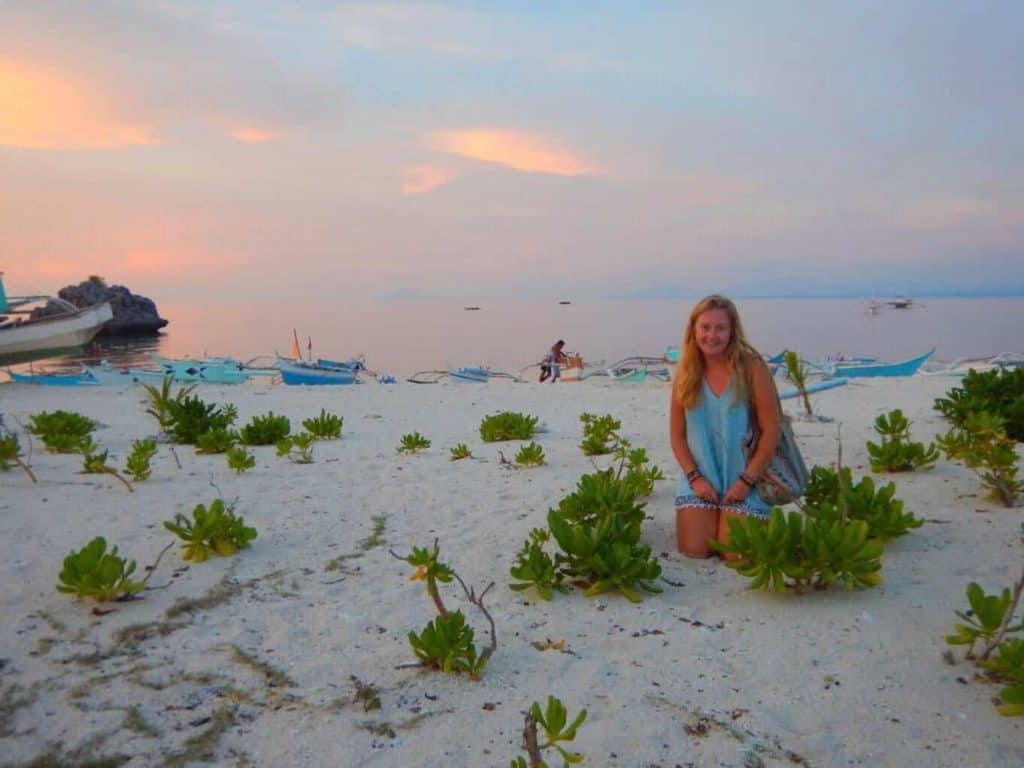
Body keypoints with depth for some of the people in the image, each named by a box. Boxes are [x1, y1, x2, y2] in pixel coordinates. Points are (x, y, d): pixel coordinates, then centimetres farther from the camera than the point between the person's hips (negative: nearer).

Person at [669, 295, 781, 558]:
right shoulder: (686, 373, 1)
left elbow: (771, 431, -9)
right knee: (694, 550, -5)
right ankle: (709, 518, 27)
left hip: (743, 479, -2)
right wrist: (694, 477, -8)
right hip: (700, 478, 3)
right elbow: (677, 433, 3)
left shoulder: (752, 368, -10)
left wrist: (747, 480, -13)